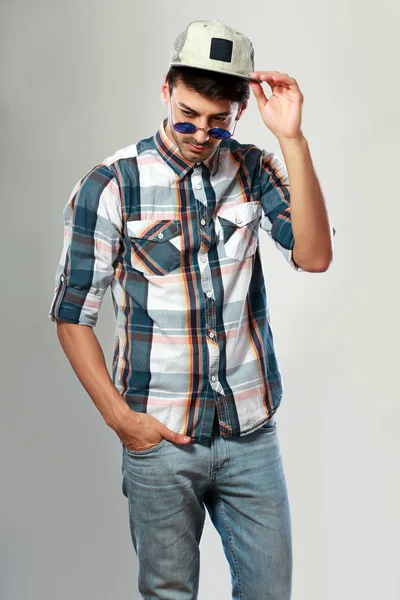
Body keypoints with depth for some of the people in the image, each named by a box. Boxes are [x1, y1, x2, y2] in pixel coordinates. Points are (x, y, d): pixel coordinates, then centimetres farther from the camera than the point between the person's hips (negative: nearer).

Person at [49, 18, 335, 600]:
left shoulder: (254, 171, 1)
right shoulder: (110, 186, -9)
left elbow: (314, 256, -14)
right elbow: (72, 316, -4)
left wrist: (292, 139, -21)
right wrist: (120, 418, -10)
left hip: (252, 433, 3)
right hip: (160, 441, -2)